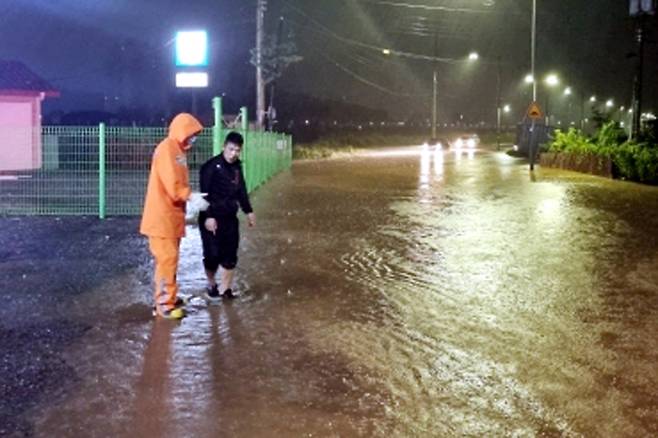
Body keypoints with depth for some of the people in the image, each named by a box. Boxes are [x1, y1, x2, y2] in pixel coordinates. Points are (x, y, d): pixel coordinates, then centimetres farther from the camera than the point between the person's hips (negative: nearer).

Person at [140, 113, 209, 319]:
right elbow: (172, 185, -23)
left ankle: (166, 298, 26)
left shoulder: (177, 150, 16)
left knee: (169, 259, 16)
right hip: (162, 217, -10)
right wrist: (192, 197, -19)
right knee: (167, 260, -7)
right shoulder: (167, 149, -16)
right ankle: (165, 305, -3)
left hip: (171, 216, 10)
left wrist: (191, 196, 5)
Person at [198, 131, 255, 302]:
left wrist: (248, 211, 20)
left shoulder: (237, 166, 9)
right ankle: (211, 286, 19)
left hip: (230, 217, 6)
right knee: (213, 254, -2)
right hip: (212, 218, -6)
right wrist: (208, 216, -21)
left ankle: (224, 289, 16)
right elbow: (205, 193, -16)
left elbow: (241, 190, 20)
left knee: (230, 254, 6)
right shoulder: (211, 166, -13)